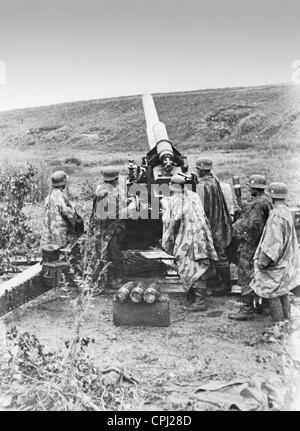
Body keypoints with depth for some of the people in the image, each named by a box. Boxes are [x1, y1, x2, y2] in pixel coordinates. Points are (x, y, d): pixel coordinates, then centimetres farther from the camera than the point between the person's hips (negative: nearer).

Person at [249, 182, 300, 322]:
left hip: (275, 264, -9)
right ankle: (286, 320, 30)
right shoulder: (287, 212, 7)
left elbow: (273, 243, -26)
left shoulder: (277, 216, -23)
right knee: (283, 293, 19)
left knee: (273, 294, 2)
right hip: (285, 262, 9)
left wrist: (262, 262, -19)